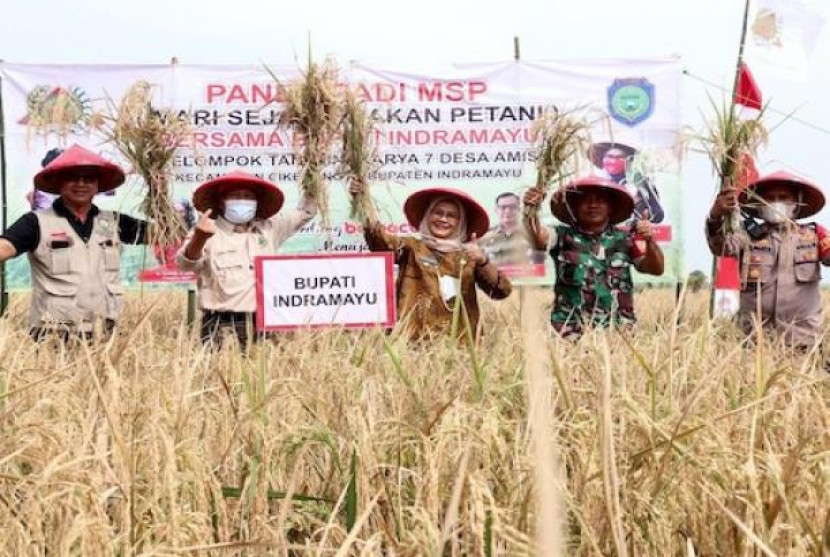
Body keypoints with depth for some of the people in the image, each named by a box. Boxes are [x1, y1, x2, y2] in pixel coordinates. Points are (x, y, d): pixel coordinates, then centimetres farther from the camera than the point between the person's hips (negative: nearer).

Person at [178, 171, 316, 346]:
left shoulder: (268, 229, 15)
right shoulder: (209, 234, -2)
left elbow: (305, 212, 26)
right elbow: (186, 263, -19)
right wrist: (199, 237, -39)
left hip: (262, 325, 5)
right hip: (221, 325, -5)